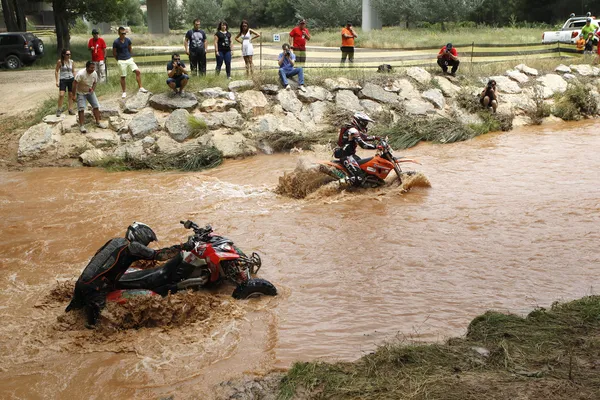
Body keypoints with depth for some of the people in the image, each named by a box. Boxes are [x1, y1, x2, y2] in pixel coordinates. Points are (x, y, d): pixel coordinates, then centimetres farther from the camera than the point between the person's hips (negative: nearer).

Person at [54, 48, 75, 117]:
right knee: (61, 95, -13)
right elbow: (56, 71, -2)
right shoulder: (60, 62, -7)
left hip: (71, 79, 4)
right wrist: (57, 81, -7)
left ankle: (70, 109, 18)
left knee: (71, 95, 8)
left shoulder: (71, 61, 5)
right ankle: (59, 110, -1)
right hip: (63, 79, -4)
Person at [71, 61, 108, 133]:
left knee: (96, 106, 3)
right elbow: (74, 84, -25)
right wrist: (73, 95, -24)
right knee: (81, 109, -12)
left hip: (90, 92, 5)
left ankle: (98, 122, 18)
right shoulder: (81, 74, -29)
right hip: (81, 93, -5)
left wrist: (93, 89, -14)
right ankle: (81, 126, -6)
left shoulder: (94, 74, -11)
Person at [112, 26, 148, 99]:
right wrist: (118, 60, 8)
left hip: (129, 59, 4)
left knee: (138, 71, -10)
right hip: (121, 61, -4)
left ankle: (141, 88, -5)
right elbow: (114, 53, -1)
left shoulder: (128, 40, 0)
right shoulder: (116, 42, -11)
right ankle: (124, 92, 15)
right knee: (122, 76, 3)